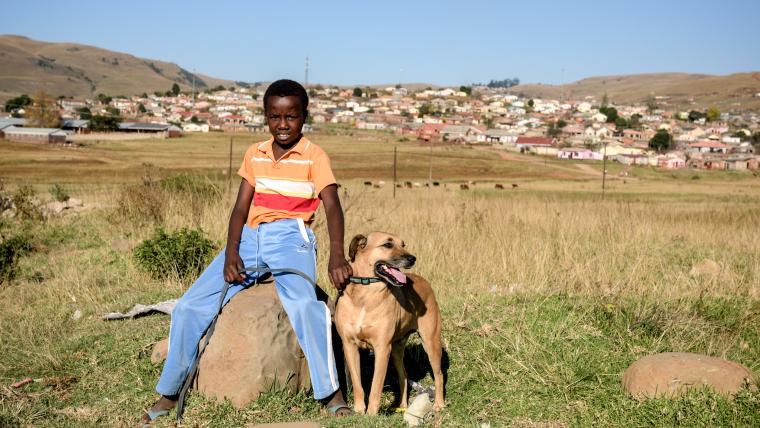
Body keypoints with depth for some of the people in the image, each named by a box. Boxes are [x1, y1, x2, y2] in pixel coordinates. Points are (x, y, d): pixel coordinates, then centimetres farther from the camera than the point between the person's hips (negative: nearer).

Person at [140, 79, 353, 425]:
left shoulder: (314, 156, -2)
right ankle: (168, 396, 12)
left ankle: (331, 393, -24)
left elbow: (332, 206, -15)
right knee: (189, 307, -4)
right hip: (249, 238, 5)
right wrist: (231, 253, -10)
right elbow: (241, 207, 8)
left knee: (302, 302, -35)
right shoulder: (255, 155, 12)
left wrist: (337, 255, -33)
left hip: (290, 237, -5)